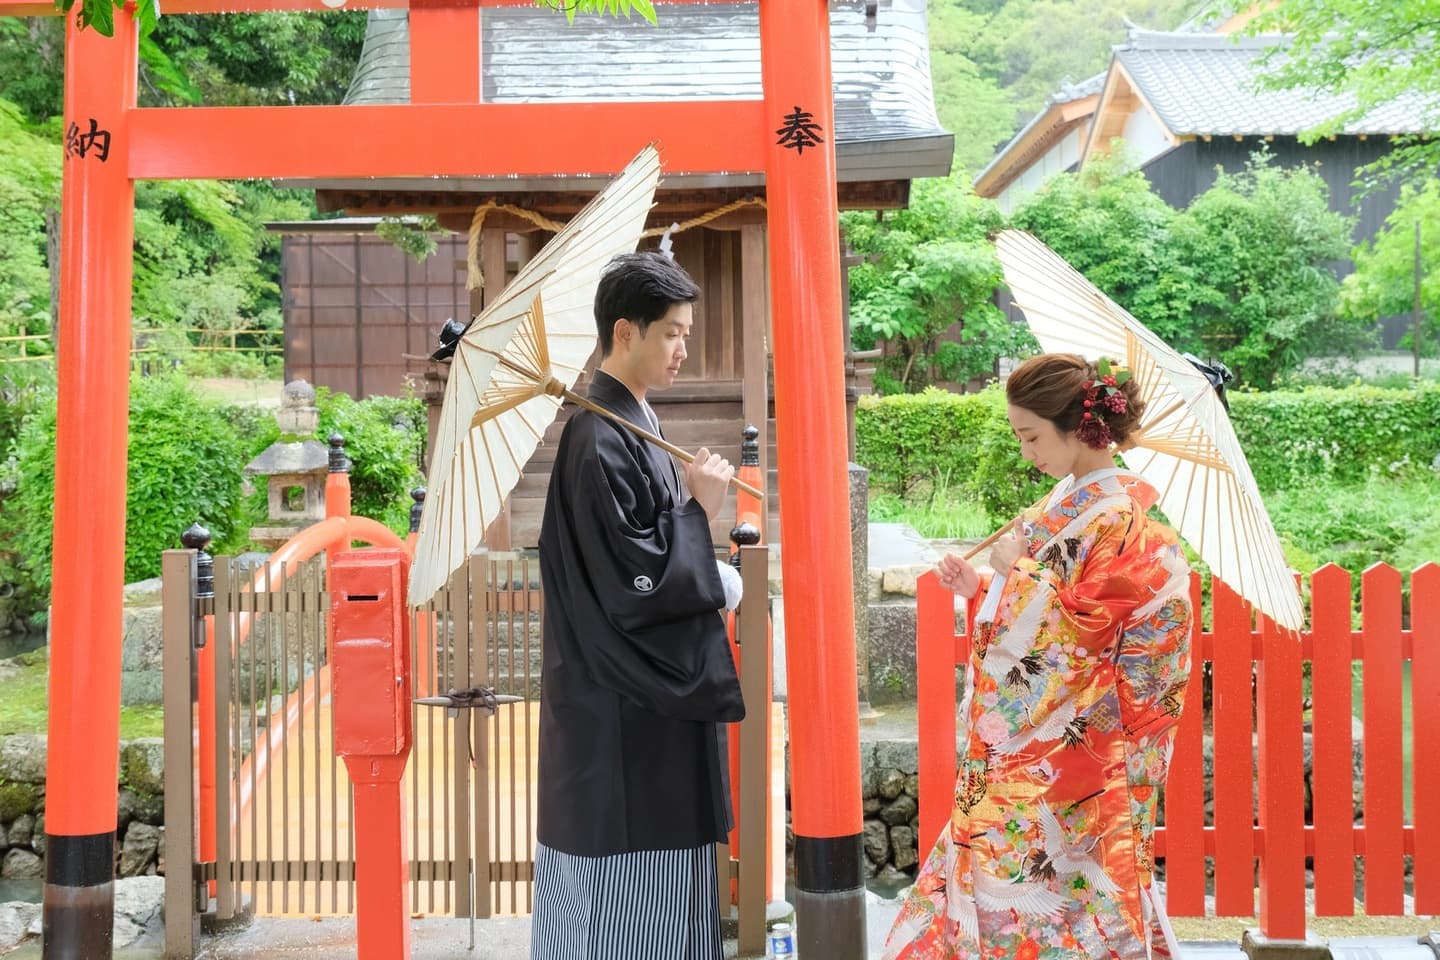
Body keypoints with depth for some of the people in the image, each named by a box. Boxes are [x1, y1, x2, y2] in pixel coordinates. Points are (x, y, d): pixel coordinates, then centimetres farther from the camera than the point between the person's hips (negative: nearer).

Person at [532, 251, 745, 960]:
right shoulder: (598, 441, -19)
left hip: (659, 703, 10)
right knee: (620, 894, 2)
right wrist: (699, 508, -12)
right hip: (622, 719, -10)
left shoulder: (636, 427, 11)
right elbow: (635, 583, -23)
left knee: (664, 890, 17)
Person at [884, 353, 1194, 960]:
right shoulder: (1064, 504, 10)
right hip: (1022, 747, 8)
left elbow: (1075, 629, -20)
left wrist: (1017, 571, -12)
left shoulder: (1120, 521, -16)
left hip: (1069, 750, -8)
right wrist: (980, 588, 3)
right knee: (997, 876, 12)